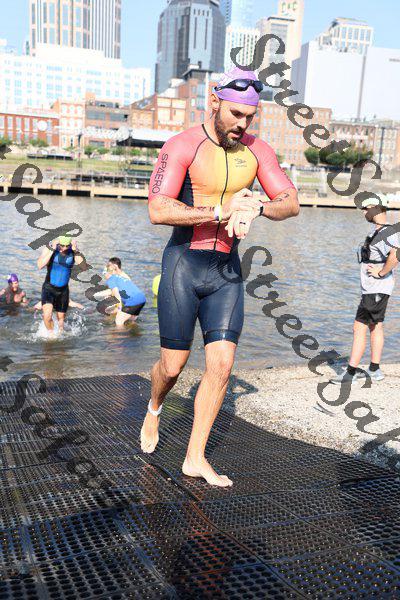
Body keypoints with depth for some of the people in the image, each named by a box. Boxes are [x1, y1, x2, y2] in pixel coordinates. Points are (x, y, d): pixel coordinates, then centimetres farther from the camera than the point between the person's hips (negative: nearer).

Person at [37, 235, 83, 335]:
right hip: (49, 288, -2)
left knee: (61, 318, 14)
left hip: (63, 290, 2)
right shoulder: (49, 249, -12)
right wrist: (52, 250, -29)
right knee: (47, 316, -21)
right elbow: (40, 265, -26)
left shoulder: (73, 252, -7)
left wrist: (75, 251, -27)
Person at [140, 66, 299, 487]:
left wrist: (257, 208, -19)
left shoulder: (256, 151, 6)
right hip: (183, 264, -4)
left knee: (222, 365, -2)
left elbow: (291, 203, 2)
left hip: (227, 269, 4)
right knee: (173, 365, 3)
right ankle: (154, 407, 39)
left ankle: (195, 459, 12)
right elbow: (158, 211, -21)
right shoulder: (183, 147, -10)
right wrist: (221, 212, -26)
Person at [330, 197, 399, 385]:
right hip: (372, 288, 11)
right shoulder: (377, 231, 12)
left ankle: (350, 374, -4)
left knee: (359, 328, -9)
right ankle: (374, 370, 25)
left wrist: (381, 273, -25)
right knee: (375, 327, 15)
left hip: (376, 289, -11)